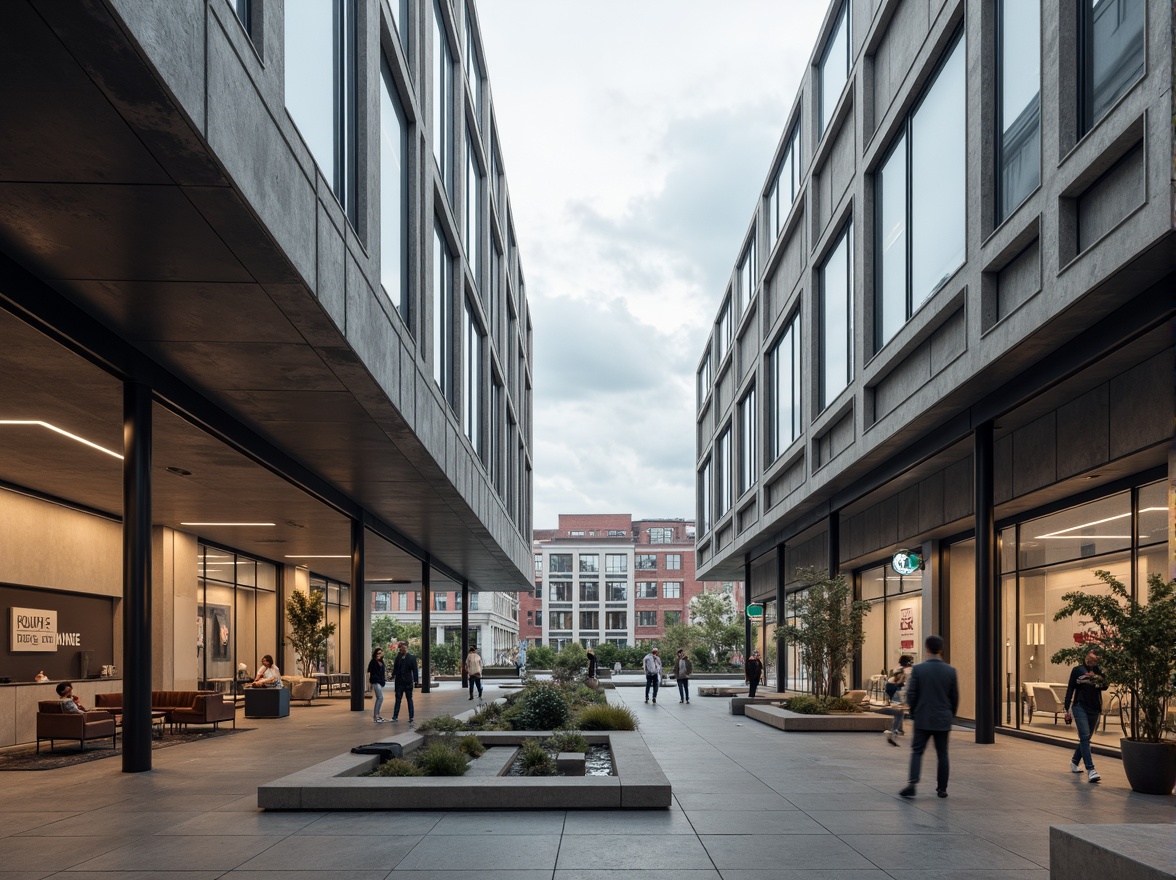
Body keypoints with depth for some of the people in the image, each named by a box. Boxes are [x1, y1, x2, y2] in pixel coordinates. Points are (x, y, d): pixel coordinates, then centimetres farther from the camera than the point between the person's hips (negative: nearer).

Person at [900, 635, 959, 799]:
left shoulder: (918, 669, -8)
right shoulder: (950, 671, -3)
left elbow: (911, 695, -6)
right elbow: (955, 698, 3)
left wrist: (913, 712, 10)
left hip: (923, 719, -1)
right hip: (943, 720, 1)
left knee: (917, 751, 3)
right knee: (942, 754, 10)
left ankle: (912, 784, -13)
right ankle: (942, 788, 13)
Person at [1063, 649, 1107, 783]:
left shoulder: (1099, 670, 8)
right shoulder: (1077, 670, 1)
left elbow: (1105, 686, -4)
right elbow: (1070, 689, 3)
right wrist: (1067, 709, -1)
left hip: (1094, 709, 4)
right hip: (1080, 706, -4)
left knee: (1086, 738, 15)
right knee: (1085, 737, -15)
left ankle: (1074, 761, 38)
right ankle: (1090, 770, -22)